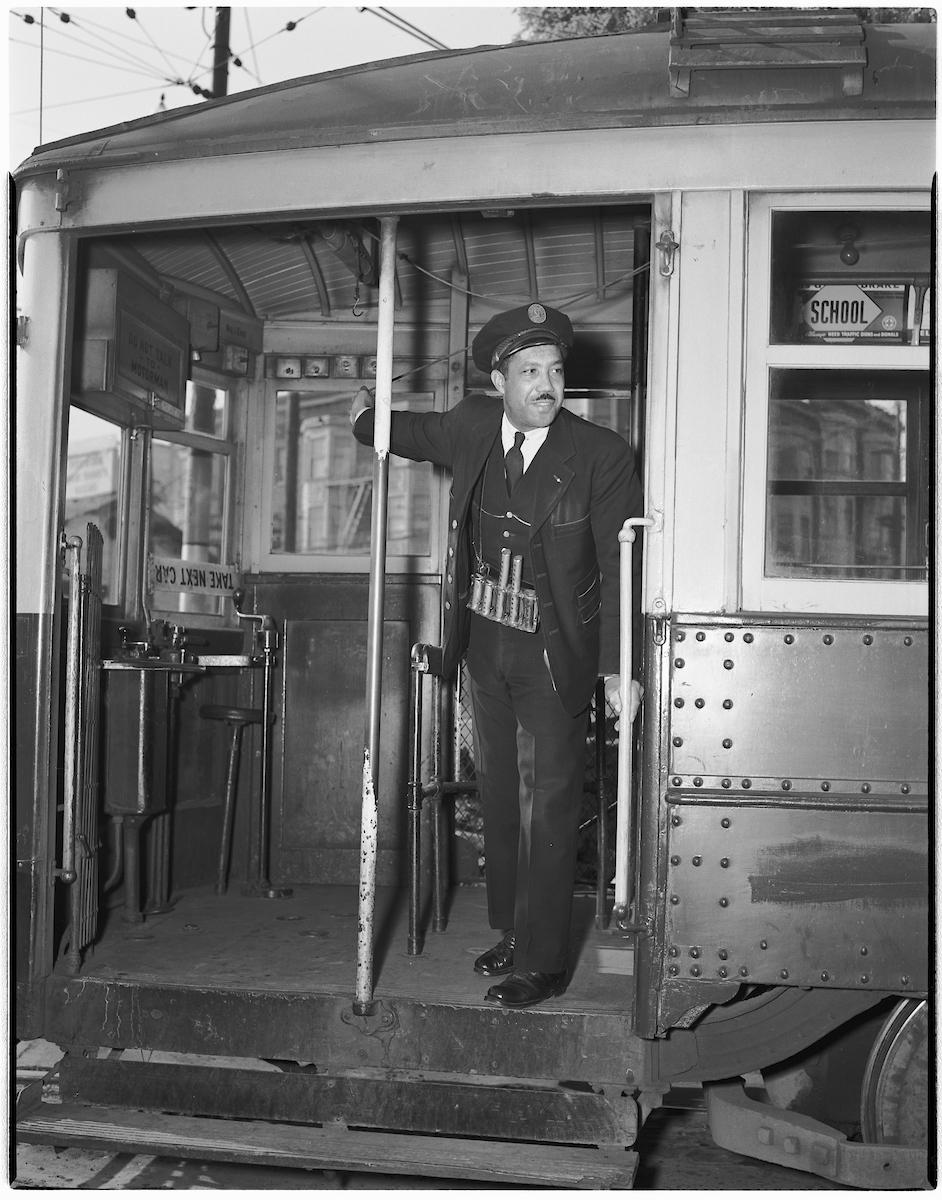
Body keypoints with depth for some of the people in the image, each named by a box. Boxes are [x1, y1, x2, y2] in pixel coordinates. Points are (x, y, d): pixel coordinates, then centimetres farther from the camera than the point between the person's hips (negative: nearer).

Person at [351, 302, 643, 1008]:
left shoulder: (601, 455, -14)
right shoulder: (472, 426, -1)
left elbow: (620, 566, -15)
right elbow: (421, 434, 24)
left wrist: (618, 667, -22)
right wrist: (367, 418, 4)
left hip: (553, 653, -5)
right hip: (483, 639, 5)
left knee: (548, 805, -2)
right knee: (499, 794, 15)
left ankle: (542, 963, 9)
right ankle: (512, 933, 31)